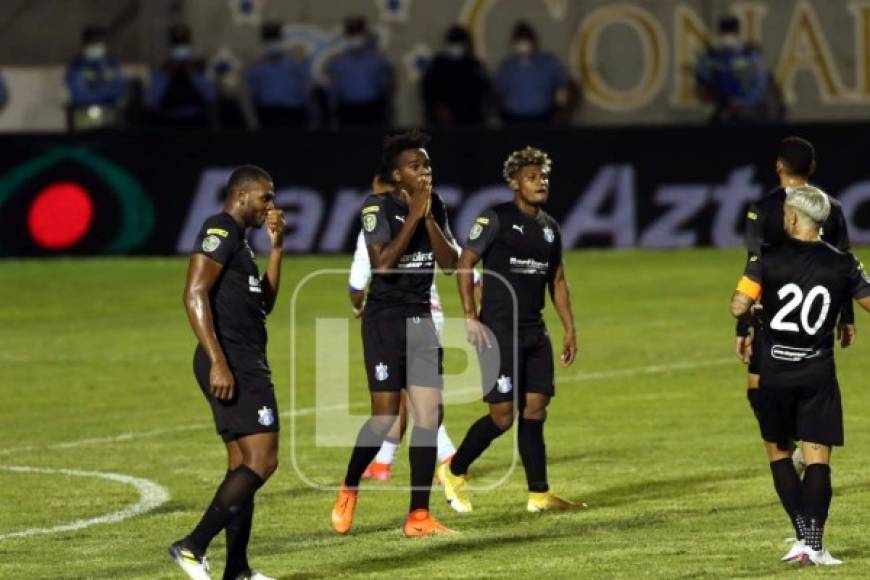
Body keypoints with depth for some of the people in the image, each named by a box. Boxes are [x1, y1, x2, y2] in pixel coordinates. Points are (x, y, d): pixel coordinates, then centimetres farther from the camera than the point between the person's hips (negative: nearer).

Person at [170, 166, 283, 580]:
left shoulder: (238, 238, 20)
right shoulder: (219, 232, -10)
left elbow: (263, 304, 26)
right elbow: (194, 295, -20)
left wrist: (276, 247, 17)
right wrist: (218, 363, -24)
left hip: (246, 363, 11)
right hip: (232, 364, -11)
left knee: (243, 466, 12)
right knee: (261, 461, -14)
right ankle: (193, 547, -16)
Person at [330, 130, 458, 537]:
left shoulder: (436, 208, 7)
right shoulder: (378, 208, -10)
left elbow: (450, 263, 0)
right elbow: (382, 263, -23)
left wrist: (429, 217, -10)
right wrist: (413, 216, -20)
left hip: (421, 320, 6)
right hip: (385, 320, -6)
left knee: (429, 415, -1)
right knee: (386, 417, -7)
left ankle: (419, 516, 2)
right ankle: (349, 491, 18)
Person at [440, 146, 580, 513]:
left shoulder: (549, 227, 13)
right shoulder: (496, 220, -8)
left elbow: (557, 281, 20)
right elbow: (464, 264, -8)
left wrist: (570, 329, 14)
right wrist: (470, 317, -15)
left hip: (535, 331, 6)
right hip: (498, 331, -6)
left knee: (535, 410, 2)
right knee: (503, 415, -7)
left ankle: (539, 495, 4)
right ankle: (454, 472, 13)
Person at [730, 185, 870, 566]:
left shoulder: (768, 259, -8)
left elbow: (739, 306, -17)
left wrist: (742, 307, 7)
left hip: (774, 374, -1)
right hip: (818, 374, 1)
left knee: (778, 452, 15)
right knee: (817, 458, 0)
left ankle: (802, 535, 4)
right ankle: (814, 545, -10)